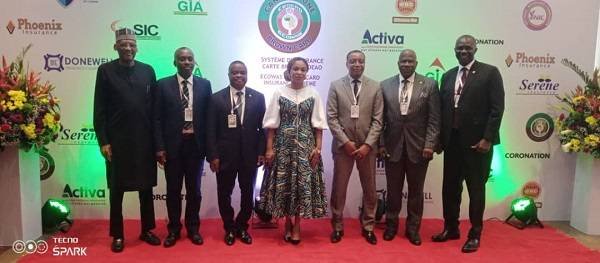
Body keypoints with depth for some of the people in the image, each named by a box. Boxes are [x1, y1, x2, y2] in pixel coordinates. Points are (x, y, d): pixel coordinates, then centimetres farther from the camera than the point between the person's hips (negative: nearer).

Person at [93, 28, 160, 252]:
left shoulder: (148, 70, 5)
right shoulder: (105, 70, -1)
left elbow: (154, 106, 4)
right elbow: (99, 110, -3)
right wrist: (103, 141, -9)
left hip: (145, 140, 2)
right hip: (117, 140, -2)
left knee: (146, 187, 11)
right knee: (116, 190, 9)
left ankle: (147, 230, 26)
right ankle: (117, 235, 22)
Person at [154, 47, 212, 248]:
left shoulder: (204, 85, 3)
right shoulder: (163, 85, 1)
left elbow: (208, 117, 3)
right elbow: (157, 118, -1)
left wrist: (208, 146, -1)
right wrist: (159, 147, -8)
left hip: (196, 144, 1)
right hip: (173, 145, -1)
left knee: (194, 189, 11)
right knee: (173, 189, 9)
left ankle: (193, 228, 25)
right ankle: (174, 229, 24)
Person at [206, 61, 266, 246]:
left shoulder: (258, 97, 3)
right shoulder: (216, 98, -1)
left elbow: (262, 127, 3)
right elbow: (211, 130, -3)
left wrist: (262, 152, -4)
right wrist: (213, 156, -8)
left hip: (250, 155, 1)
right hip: (225, 155, -1)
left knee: (248, 193, 10)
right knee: (224, 193, 9)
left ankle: (242, 227, 30)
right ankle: (229, 228, 29)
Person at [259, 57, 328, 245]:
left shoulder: (313, 94, 3)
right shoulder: (279, 93, 1)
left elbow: (318, 124, 3)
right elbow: (272, 124, 0)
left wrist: (318, 147, -5)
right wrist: (269, 148, -4)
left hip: (305, 145, 0)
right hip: (283, 144, 0)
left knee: (303, 183, 0)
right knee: (283, 183, 4)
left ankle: (297, 225, 13)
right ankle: (288, 224, 21)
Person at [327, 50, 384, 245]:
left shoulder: (375, 87, 3)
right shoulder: (336, 86, 1)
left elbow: (378, 120, -1)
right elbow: (331, 118, -4)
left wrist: (367, 144, -10)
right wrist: (346, 142, -12)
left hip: (367, 146, 1)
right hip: (343, 145, -1)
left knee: (369, 189, 9)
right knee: (339, 187, 6)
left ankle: (368, 227, 24)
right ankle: (337, 226, 20)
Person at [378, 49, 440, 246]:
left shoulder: (429, 85, -1)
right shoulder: (385, 85, 3)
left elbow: (434, 119, -4)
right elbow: (381, 118, 4)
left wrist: (430, 144, -10)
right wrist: (381, 143, -1)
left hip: (419, 147, -1)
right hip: (393, 146, 1)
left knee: (416, 190, 10)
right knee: (393, 189, 11)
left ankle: (413, 229, 25)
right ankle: (391, 225, 28)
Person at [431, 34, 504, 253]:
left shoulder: (490, 72, -3)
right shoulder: (448, 76, 12)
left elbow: (497, 109, -9)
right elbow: (443, 109, 11)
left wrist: (487, 138, -15)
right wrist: (440, 138, 5)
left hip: (478, 141, -5)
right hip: (452, 140, 5)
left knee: (476, 189, 6)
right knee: (450, 187, 12)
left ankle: (475, 234, 18)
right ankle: (451, 228, 27)